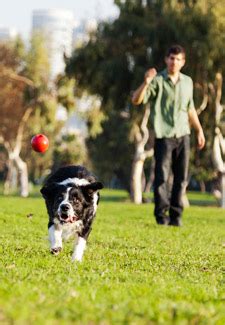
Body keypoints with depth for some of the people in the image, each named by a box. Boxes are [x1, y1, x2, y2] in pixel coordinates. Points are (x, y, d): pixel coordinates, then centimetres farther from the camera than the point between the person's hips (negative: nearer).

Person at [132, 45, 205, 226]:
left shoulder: (187, 82, 13)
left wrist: (199, 130, 23)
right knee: (162, 177, -8)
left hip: (183, 136, 5)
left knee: (181, 178, 3)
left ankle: (176, 215, 9)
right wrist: (146, 83, -27)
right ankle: (161, 215, -2)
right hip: (164, 136, -5)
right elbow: (136, 100, -12)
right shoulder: (158, 81, -3)